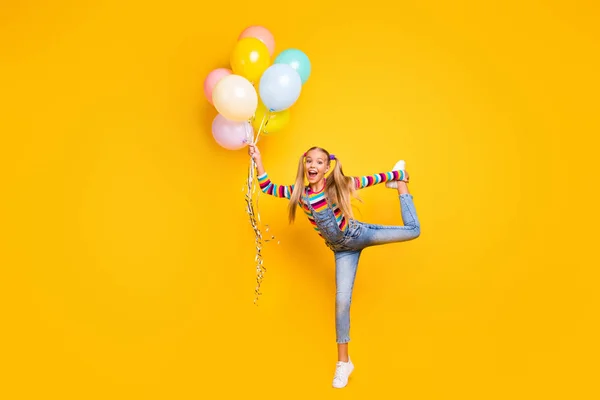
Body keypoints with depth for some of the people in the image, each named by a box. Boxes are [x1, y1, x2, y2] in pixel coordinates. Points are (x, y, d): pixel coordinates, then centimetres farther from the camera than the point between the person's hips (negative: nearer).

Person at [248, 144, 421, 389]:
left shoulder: (339, 185, -18)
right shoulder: (300, 193, -11)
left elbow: (371, 179, -6)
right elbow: (267, 187, -7)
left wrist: (397, 175, 2)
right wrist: (257, 159, -16)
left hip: (359, 234, -1)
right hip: (342, 249, 1)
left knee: (412, 230, -8)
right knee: (342, 299, -4)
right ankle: (343, 362, 8)